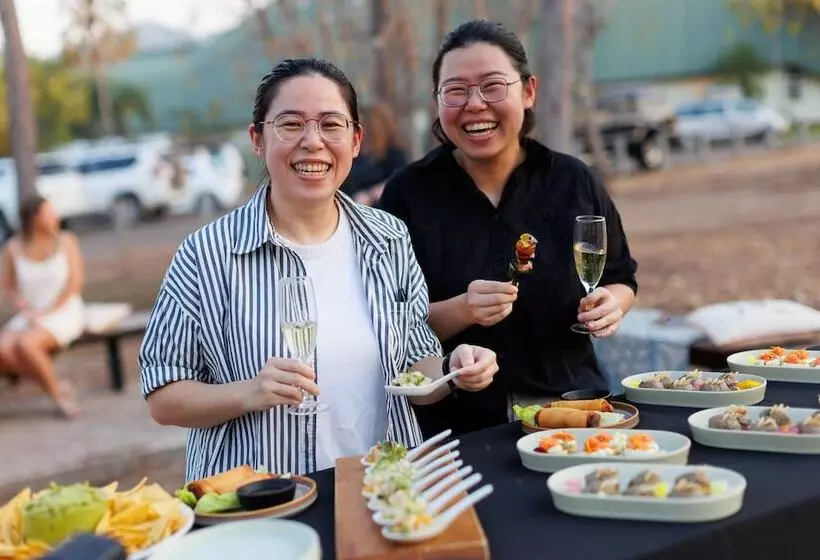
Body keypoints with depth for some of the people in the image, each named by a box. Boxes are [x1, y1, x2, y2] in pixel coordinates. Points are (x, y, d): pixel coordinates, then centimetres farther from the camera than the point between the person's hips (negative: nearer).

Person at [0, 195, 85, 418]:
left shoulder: (66, 241, -3)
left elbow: (75, 283, -9)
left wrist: (47, 311, -16)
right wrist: (18, 300, -10)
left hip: (64, 314, -3)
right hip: (29, 317, 3)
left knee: (25, 344, -33)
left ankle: (55, 389, -9)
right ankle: (57, 389, -12)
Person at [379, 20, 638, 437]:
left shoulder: (573, 181, 4)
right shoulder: (409, 192, -2)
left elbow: (620, 277, 16)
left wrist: (612, 303, -5)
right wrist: (460, 311, -20)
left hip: (571, 404, 2)